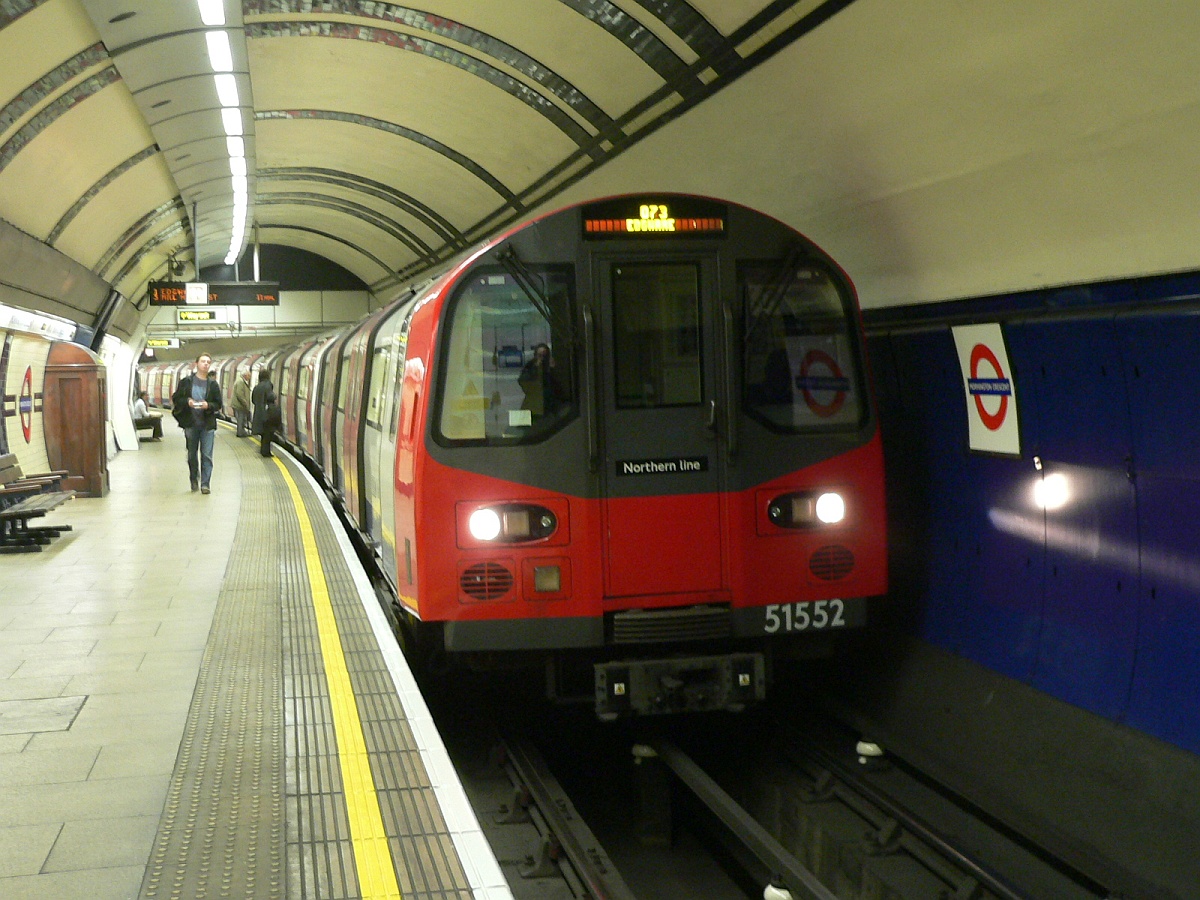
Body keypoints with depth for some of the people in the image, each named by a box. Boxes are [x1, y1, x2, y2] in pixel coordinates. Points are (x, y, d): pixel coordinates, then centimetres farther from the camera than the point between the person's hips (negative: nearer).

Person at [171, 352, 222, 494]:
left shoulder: (213, 384, 6)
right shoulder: (186, 382, 4)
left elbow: (218, 404, 6)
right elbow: (176, 399, 5)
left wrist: (208, 405, -14)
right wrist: (187, 402, -14)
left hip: (207, 425, 0)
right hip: (191, 423, 0)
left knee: (207, 455, -6)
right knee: (192, 454, 10)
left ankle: (205, 484, -5)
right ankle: (194, 480, 26)